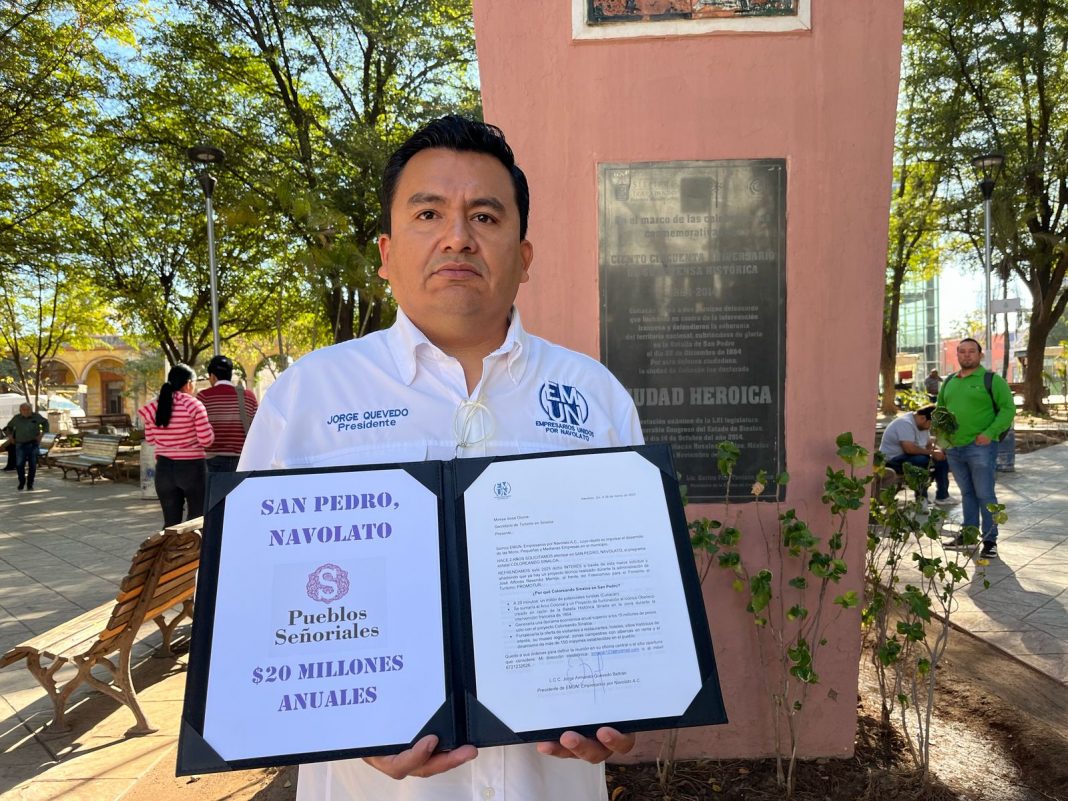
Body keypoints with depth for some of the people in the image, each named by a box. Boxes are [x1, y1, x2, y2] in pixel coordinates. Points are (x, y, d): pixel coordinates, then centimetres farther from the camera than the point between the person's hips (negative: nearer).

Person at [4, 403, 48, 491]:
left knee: (32, 465, 1)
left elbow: (45, 422, 14)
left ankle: (30, 484, 13)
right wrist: (10, 436, 8)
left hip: (33, 444, -1)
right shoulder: (16, 418, 1)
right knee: (19, 465, -6)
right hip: (20, 445, 1)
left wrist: (42, 433, 4)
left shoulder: (36, 417, -2)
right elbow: (9, 427, 20)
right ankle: (21, 482, 14)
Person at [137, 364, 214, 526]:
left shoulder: (154, 407, 2)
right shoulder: (194, 405, -11)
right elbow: (206, 440, -12)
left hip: (164, 467, 4)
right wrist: (208, 426, 7)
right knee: (197, 519, 6)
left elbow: (150, 439, 12)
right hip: (191, 467, -4)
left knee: (171, 522, 11)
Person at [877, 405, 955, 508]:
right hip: (893, 460, -11)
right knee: (924, 460, -34)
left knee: (942, 460, 4)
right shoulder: (905, 423, -23)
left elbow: (929, 443, 13)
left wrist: (938, 450, -9)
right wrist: (931, 452, -23)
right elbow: (909, 448, -33)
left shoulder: (922, 425, 10)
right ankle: (921, 498, -22)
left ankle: (942, 497, 7)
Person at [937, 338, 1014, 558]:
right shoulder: (949, 382, 15)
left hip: (980, 447, -5)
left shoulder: (992, 380, -3)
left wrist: (990, 433, -18)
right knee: (967, 493, 15)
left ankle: (990, 540, 6)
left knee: (984, 494, -2)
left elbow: (1008, 408, -8)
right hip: (953, 448, 5)